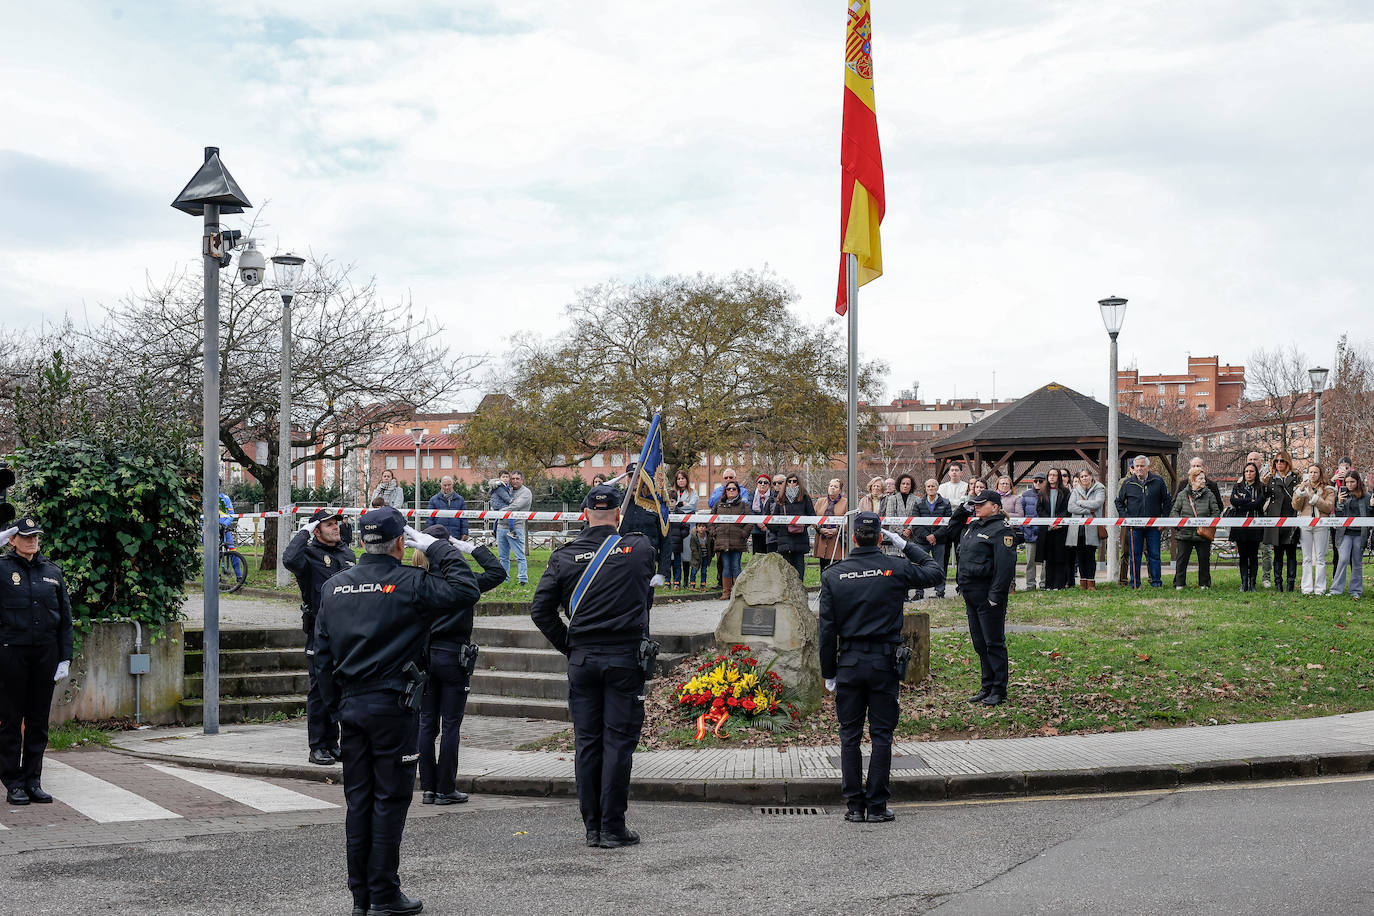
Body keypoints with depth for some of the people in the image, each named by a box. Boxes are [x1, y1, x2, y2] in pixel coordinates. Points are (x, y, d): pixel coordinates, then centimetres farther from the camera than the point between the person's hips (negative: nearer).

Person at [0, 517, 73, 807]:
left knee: (39, 720, 8)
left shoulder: (52, 571, 10)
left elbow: (65, 617, 12)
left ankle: (33, 780, 15)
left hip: (46, 653, 3)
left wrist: (65, 658, 5)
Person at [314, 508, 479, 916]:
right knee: (390, 799, 1)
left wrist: (336, 704, 18)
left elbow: (323, 653, 11)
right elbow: (465, 588, -10)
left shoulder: (333, 587, 8)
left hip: (351, 706, 6)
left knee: (358, 800, 11)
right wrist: (436, 546, -1)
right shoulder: (409, 583, -11)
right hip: (393, 706, -6)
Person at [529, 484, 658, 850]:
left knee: (587, 742, 9)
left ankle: (592, 827, 14)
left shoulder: (565, 556, 2)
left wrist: (568, 646, 10)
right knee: (618, 741, 2)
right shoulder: (640, 548, 0)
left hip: (581, 659, 2)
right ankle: (613, 828, 4)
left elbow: (540, 610, 1)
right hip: (626, 657, -2)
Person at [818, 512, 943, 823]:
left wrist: (828, 673, 8)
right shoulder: (896, 568, -5)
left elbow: (826, 629, 0)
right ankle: (877, 806, 7)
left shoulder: (833, 575, -1)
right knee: (881, 736, 6)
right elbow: (934, 570, 15)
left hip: (849, 662, 1)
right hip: (884, 663, -1)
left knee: (850, 736, 9)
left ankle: (854, 805, 11)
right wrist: (906, 546, 21)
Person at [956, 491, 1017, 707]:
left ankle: (999, 690, 5)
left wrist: (996, 595, -22)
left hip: (988, 595, -9)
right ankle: (987, 687, 23)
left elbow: (1005, 566, -19)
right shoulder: (973, 526, 13)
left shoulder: (1001, 530, -12)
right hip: (971, 594, 9)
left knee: (994, 642, -2)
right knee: (979, 642, 14)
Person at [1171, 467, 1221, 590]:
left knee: (1204, 560, 6)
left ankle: (1204, 584, 17)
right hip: (1185, 533, 0)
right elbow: (1175, 511, 9)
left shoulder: (1209, 495, 4)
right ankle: (1179, 584, 10)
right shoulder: (1182, 495, 4)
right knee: (1181, 559, 2)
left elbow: (1216, 512, 5)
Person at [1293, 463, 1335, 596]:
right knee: (1307, 558, 2)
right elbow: (1296, 506, 1)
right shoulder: (1301, 487, 14)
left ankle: (1320, 588, 2)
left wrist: (1314, 497, -13)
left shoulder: (1328, 489, 8)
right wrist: (1301, 491, -11)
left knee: (1320, 558, -1)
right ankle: (1307, 588, 5)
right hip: (1305, 524, 2)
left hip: (1321, 525, -2)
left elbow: (1328, 507, -6)